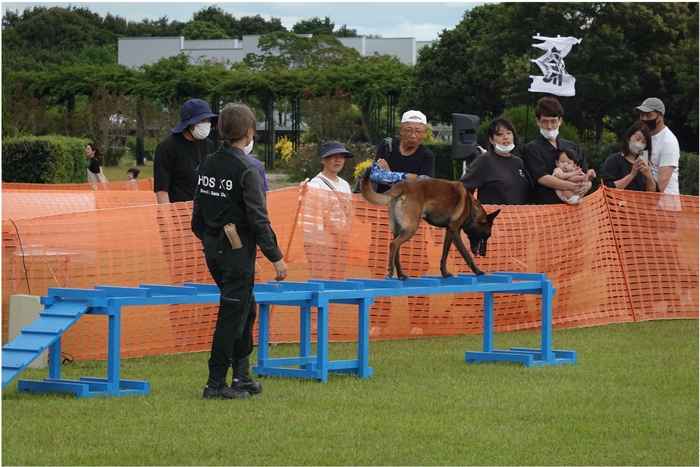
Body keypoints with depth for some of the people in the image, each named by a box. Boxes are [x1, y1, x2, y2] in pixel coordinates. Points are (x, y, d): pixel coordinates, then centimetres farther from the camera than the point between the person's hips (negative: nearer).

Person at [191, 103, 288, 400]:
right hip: (238, 251, -8)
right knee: (232, 316, -3)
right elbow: (258, 219, -17)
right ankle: (216, 384, -2)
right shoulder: (246, 169, -16)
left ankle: (242, 378, 22)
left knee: (246, 309, 19)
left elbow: (198, 214, 13)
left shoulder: (207, 165, 7)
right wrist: (276, 257, -11)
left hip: (213, 250, 8)